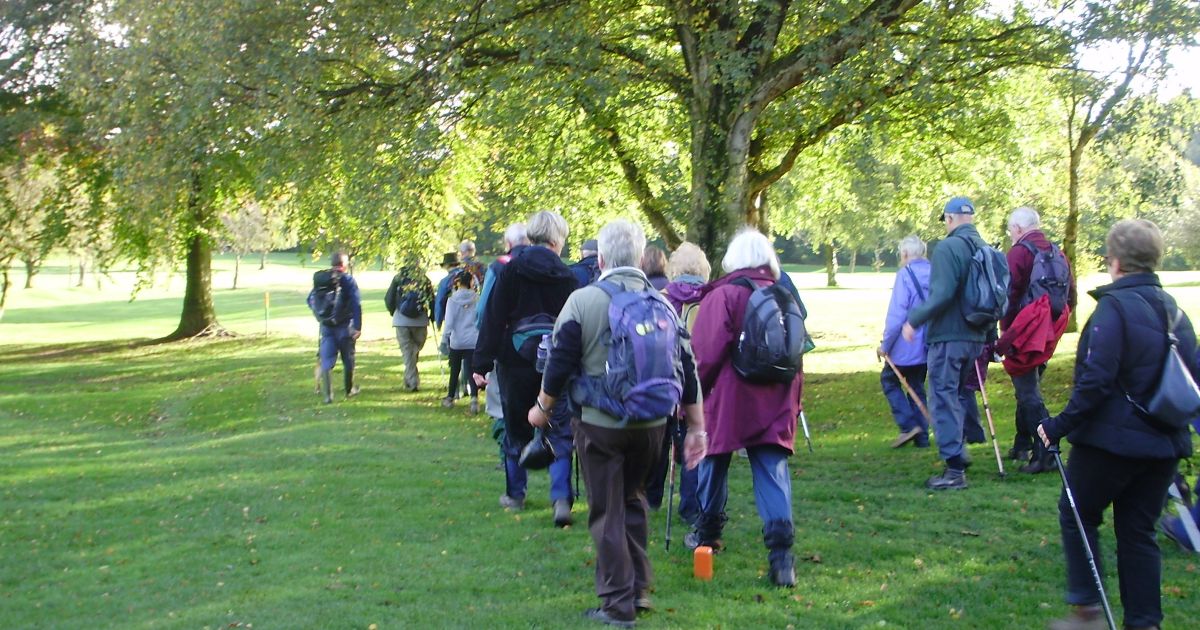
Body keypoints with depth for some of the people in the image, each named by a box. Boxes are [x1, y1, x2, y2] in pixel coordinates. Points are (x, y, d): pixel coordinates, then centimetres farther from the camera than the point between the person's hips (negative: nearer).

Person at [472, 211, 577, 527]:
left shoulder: (510, 271, -4)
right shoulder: (567, 277, -2)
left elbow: (493, 319, -7)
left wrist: (482, 363, -6)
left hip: (516, 362, 0)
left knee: (515, 430, 14)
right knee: (560, 433, 3)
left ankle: (515, 494, 24)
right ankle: (561, 498, -11)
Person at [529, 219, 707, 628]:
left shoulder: (582, 301, -11)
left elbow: (560, 364, -9)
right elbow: (686, 367, 4)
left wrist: (542, 407, 8)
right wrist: (697, 426, 11)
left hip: (599, 424, -4)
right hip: (652, 424, 4)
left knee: (607, 511, 6)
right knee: (633, 501, 22)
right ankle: (639, 588, 25)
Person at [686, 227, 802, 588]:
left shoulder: (721, 296, -8)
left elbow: (706, 353, -12)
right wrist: (793, 403, 19)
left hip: (728, 399, -3)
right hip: (775, 405, 3)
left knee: (714, 462, 17)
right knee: (773, 471, -1)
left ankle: (708, 532, 33)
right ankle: (781, 549, -15)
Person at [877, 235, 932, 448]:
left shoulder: (905, 274, -15)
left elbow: (896, 314, -18)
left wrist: (885, 344, -10)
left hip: (907, 345, -6)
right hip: (928, 345, 6)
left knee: (889, 379, 11)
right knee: (917, 386, 16)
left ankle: (908, 425, -1)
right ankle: (921, 436, 15)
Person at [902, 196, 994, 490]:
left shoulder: (948, 247, -14)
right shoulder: (985, 249, 11)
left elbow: (941, 294, -24)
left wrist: (914, 320, -15)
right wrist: (989, 336, 21)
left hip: (947, 336, -8)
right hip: (976, 337, 8)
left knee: (943, 399, -5)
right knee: (957, 396, 21)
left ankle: (955, 468, -8)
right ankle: (957, 453, 24)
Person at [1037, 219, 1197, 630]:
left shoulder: (1114, 307, -16)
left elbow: (1096, 381, -21)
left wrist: (1061, 425, -14)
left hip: (1113, 438, -7)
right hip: (1164, 446, 7)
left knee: (1077, 516, 11)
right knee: (1138, 531, 13)